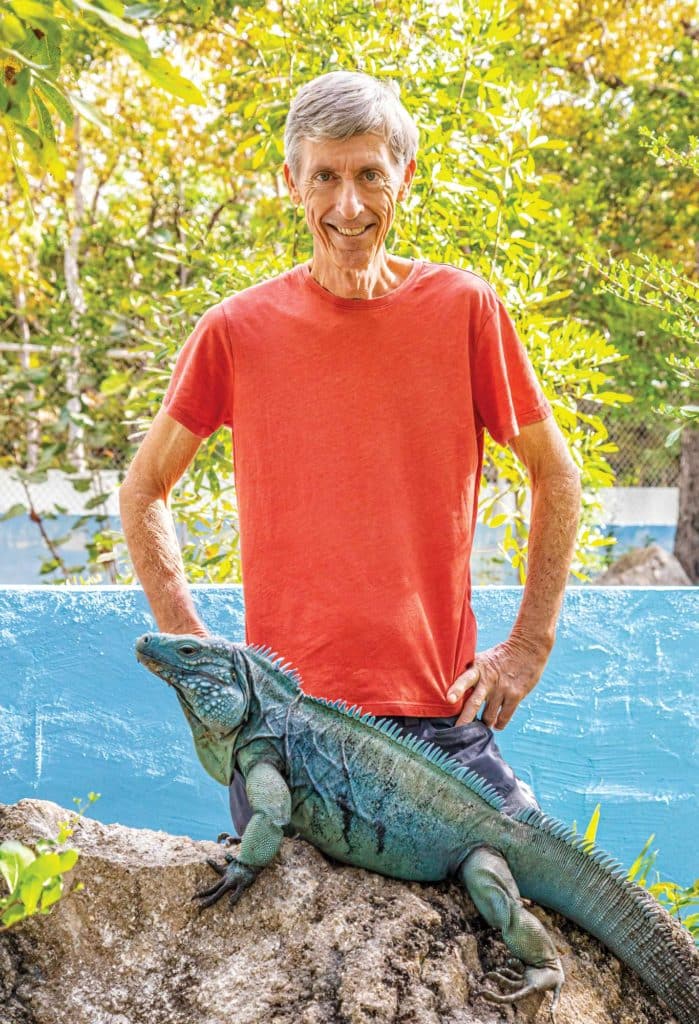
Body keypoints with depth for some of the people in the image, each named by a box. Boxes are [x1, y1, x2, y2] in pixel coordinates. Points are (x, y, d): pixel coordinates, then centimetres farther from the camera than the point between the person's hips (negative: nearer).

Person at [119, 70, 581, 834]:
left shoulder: (464, 307, 2)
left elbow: (555, 477, 11)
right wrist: (190, 643, 4)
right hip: (282, 711, 0)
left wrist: (527, 647, 5)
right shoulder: (237, 329, 2)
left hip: (443, 714, 0)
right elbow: (143, 490, 14)